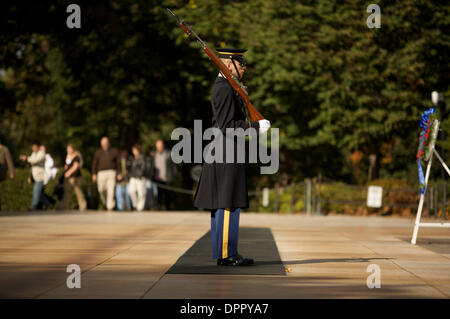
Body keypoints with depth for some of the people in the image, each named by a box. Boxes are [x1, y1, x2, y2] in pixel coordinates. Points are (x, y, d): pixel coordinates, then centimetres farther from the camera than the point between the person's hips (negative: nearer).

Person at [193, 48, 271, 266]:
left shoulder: (222, 86, 19)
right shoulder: (225, 89, -14)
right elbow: (227, 125, -20)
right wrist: (256, 127, -16)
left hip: (221, 153, 11)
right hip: (227, 152, -11)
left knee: (222, 205, 10)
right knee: (228, 204, -9)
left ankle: (224, 253, 13)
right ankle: (226, 254, -8)